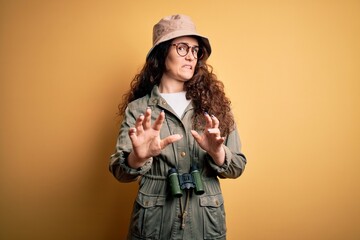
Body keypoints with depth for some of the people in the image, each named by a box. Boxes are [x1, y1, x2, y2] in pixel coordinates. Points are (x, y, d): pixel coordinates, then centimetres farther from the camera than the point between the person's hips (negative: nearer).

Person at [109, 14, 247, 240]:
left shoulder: (214, 103, 0)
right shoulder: (138, 108, -3)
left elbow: (237, 166, -1)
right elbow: (119, 171, -10)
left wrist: (217, 152, -22)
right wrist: (138, 158, -31)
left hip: (207, 221, 2)